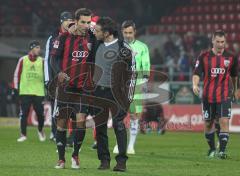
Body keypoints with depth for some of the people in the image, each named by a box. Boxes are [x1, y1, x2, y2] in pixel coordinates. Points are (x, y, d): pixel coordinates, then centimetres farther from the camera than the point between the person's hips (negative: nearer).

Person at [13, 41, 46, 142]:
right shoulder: (23, 60, 3)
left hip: (39, 92, 1)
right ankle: (23, 135, 4)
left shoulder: (42, 61, 6)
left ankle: (40, 130, 25)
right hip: (25, 92, -1)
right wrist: (15, 88, 4)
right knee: (24, 114, -3)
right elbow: (17, 75, 7)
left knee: (40, 113, -1)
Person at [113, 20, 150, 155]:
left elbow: (146, 65, 3)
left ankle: (131, 145, 7)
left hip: (136, 84, -1)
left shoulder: (142, 47, 5)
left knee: (135, 115, 0)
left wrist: (145, 81, -7)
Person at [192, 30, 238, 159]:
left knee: (224, 121, -14)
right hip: (208, 96, 1)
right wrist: (195, 84, -22)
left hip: (224, 96, -1)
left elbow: (234, 76, 17)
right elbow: (197, 73, -3)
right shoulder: (204, 57, 0)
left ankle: (222, 150, -13)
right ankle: (212, 149, 29)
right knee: (208, 123, 9)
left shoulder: (231, 58, 3)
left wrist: (234, 91, 25)